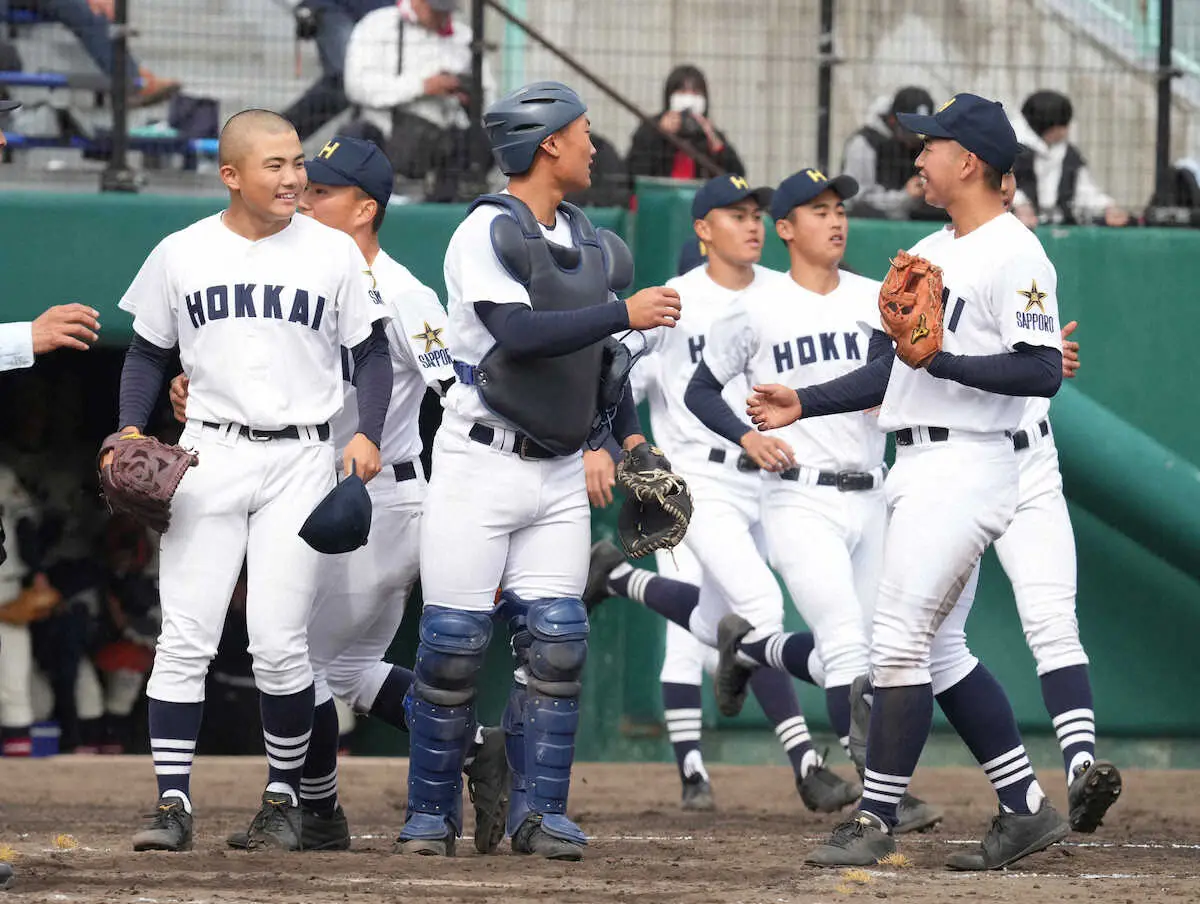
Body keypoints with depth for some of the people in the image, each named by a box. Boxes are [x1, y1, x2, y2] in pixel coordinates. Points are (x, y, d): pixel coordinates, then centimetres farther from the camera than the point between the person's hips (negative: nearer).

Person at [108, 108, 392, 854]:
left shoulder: (334, 253, 3)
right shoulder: (182, 254, 5)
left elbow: (371, 351, 8)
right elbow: (148, 354, 13)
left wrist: (368, 434, -7)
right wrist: (131, 431, -1)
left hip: (300, 461, -1)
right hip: (208, 456, 1)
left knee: (280, 643, -6)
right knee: (185, 638, -6)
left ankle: (284, 798, 11)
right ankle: (173, 801, -4)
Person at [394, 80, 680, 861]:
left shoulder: (591, 245, 11)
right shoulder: (488, 232, -10)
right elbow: (518, 335, -23)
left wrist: (629, 432, 9)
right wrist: (625, 313, -22)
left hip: (560, 473, 6)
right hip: (483, 465, -6)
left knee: (557, 641, -2)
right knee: (455, 643, -4)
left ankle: (539, 810, 3)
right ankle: (432, 814, 6)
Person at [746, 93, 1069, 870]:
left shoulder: (1014, 254, -12)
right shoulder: (931, 252, 18)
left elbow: (1043, 370, -21)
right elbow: (898, 367, 24)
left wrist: (942, 359, -26)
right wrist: (804, 404, 19)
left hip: (965, 465, -10)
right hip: (920, 467, 10)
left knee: (900, 640, -11)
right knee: (930, 649, 10)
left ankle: (875, 820, -7)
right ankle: (1026, 809, 15)